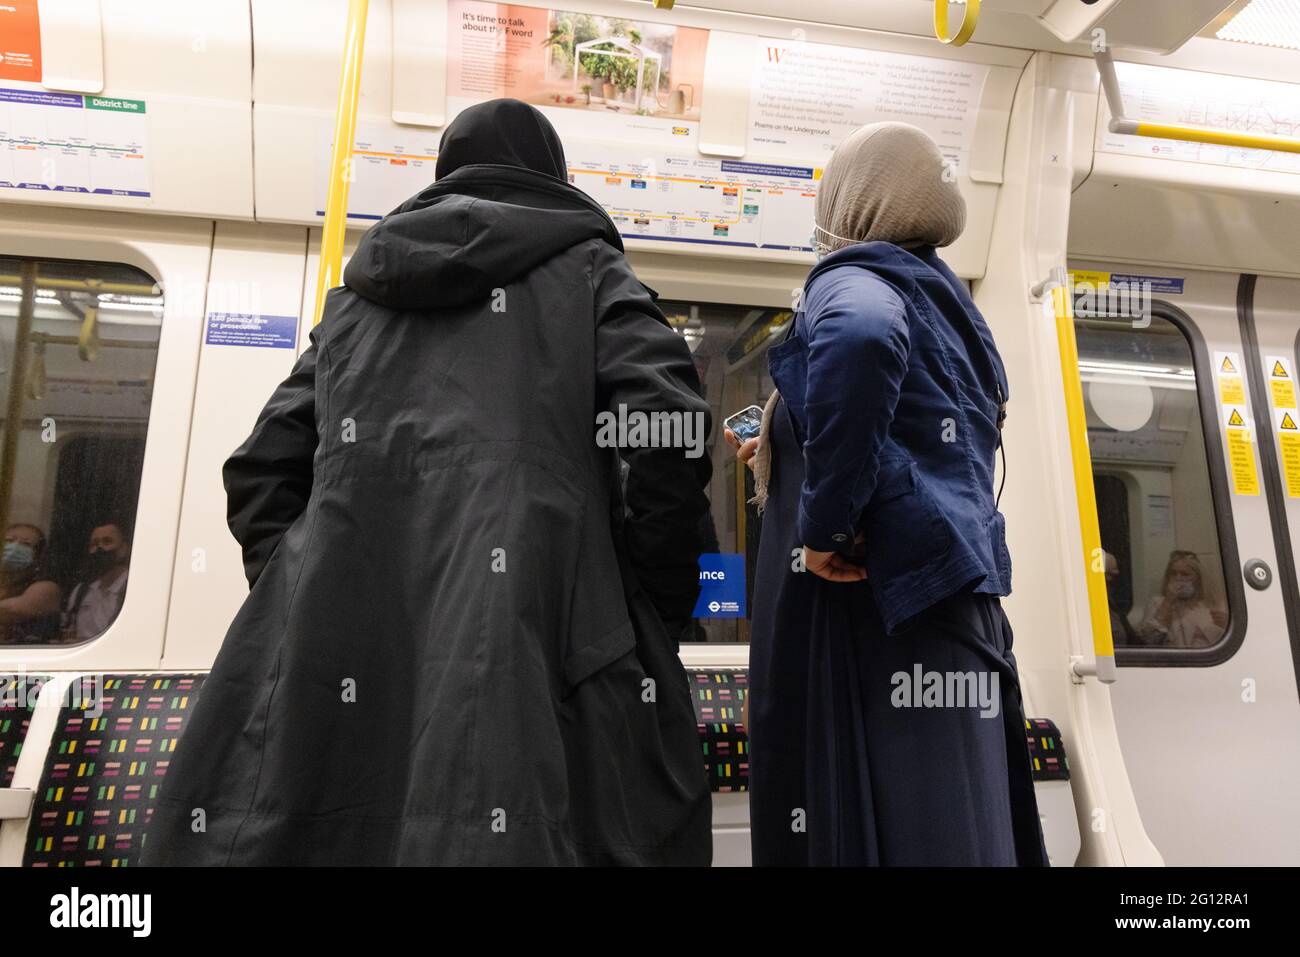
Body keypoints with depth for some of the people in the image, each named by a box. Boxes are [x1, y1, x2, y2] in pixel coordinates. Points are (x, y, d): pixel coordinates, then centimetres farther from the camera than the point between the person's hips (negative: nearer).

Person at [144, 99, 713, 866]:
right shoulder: (582, 267, 10)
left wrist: (301, 605, 17)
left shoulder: (361, 288, 22)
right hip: (527, 634, -4)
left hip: (345, 648, 5)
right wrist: (660, 607, 1)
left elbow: (263, 466, 17)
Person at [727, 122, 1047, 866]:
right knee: (953, 824, 13)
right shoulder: (938, 296, 21)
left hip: (886, 600, -9)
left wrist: (826, 524, -23)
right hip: (949, 596, 9)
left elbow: (861, 338, -31)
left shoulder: (855, 279, -5)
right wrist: (784, 462, 32)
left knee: (883, 825, -2)